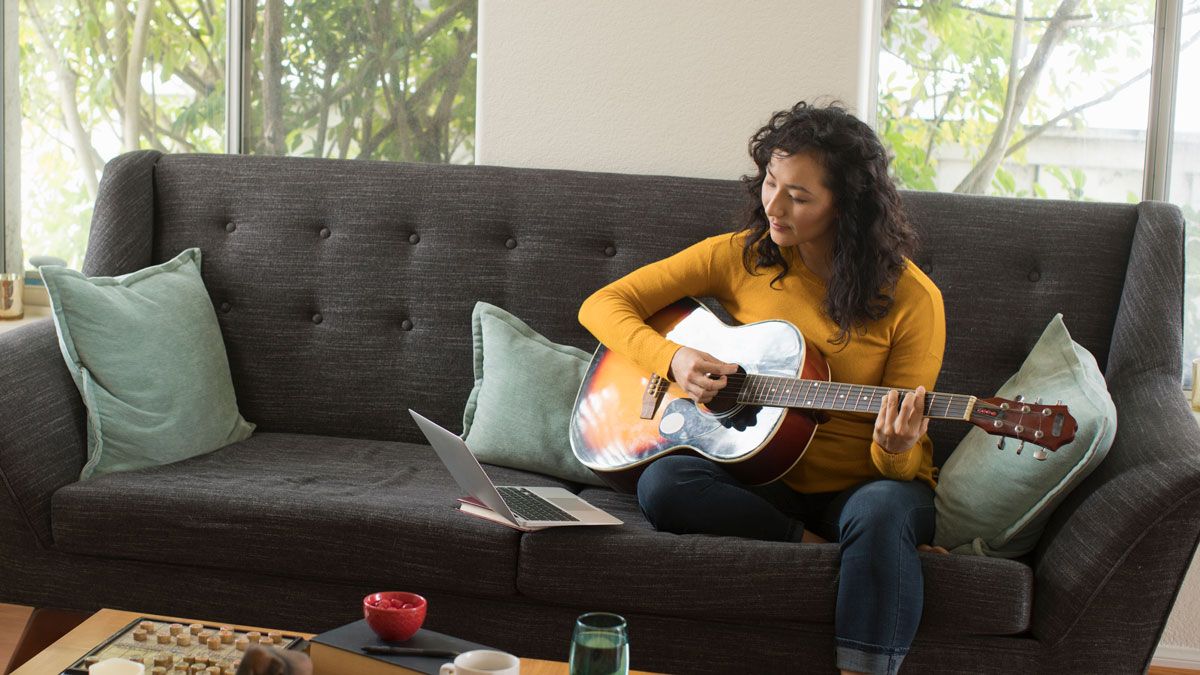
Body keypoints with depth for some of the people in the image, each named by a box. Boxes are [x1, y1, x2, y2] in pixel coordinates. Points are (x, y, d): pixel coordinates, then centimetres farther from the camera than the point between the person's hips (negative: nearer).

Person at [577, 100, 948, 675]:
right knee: (663, 484, -28)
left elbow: (901, 463, -8)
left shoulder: (911, 299, -10)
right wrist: (672, 358, -16)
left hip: (862, 483, -2)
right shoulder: (740, 256, -1)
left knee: (881, 510, -38)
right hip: (764, 481, 3)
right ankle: (821, 549, -21)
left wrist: (895, 451, -34)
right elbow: (603, 305, 2)